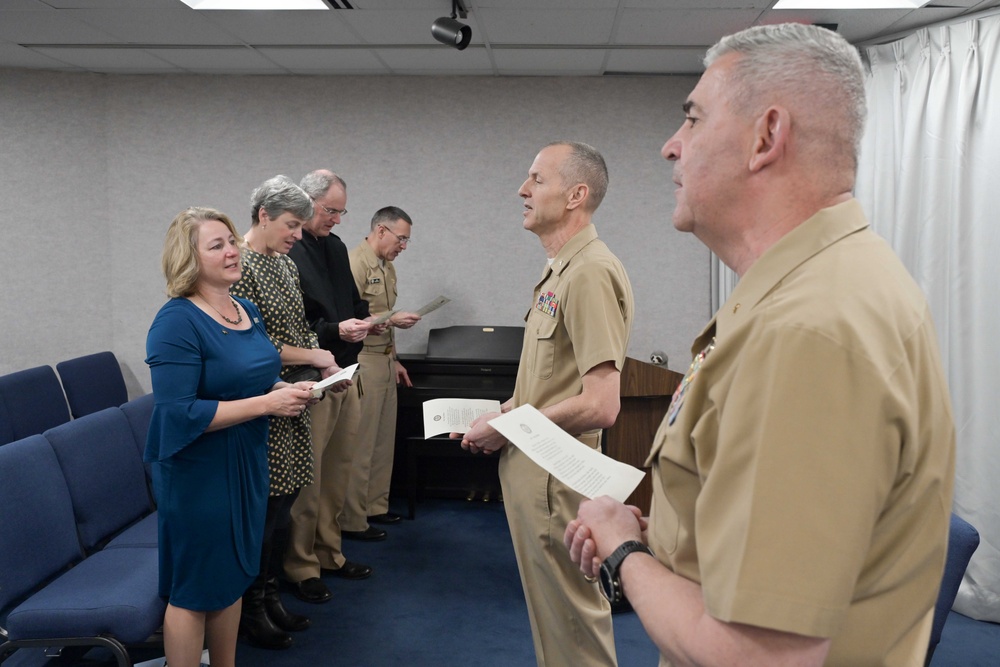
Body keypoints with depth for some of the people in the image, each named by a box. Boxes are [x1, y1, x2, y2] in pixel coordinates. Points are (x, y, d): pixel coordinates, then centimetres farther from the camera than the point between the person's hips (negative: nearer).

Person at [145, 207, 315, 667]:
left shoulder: (247, 310, 6)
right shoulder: (177, 323, -19)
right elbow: (179, 413, -25)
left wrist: (289, 389, -2)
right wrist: (267, 404, -24)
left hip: (247, 463, 8)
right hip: (198, 471, -8)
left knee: (233, 578, 20)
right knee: (194, 590, 7)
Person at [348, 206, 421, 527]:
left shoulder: (386, 267, 16)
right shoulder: (356, 263, -14)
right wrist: (392, 320, -19)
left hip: (384, 361, 9)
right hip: (363, 362, -9)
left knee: (384, 440, 13)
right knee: (361, 441, -3)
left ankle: (377, 506, 23)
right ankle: (354, 516, 7)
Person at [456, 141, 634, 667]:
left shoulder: (590, 272, -20)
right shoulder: (557, 270, 12)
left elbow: (599, 406, -27)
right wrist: (499, 415, 8)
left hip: (556, 474, -10)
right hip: (531, 464, 10)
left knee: (572, 622, 5)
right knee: (549, 610, 23)